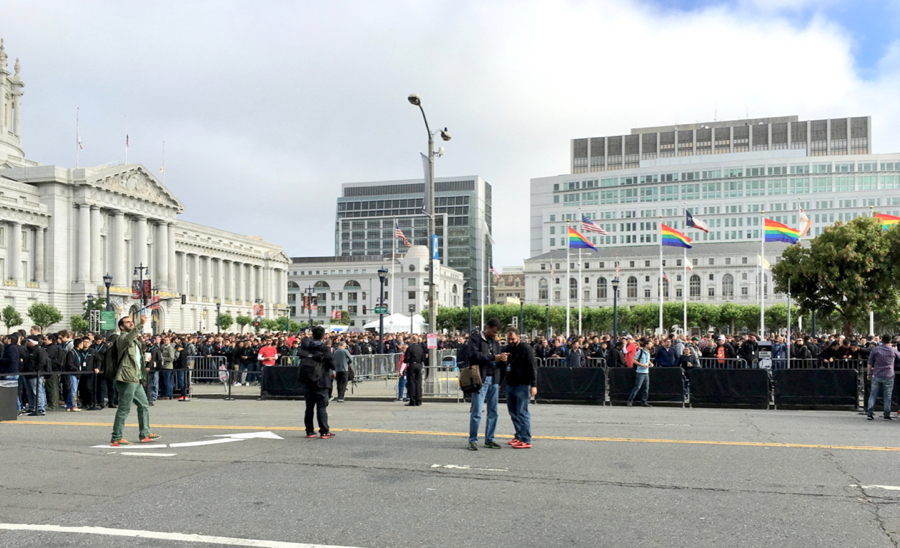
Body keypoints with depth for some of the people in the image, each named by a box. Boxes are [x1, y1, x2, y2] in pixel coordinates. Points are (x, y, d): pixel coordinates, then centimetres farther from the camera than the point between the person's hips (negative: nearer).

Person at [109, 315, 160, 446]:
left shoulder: (134, 341, 24)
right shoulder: (122, 338, -8)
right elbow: (128, 339, -34)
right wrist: (141, 324, -46)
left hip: (135, 379, 10)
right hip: (127, 379, -10)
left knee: (144, 405, 15)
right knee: (124, 409, -8)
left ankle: (144, 434, 23)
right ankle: (116, 438, -4)